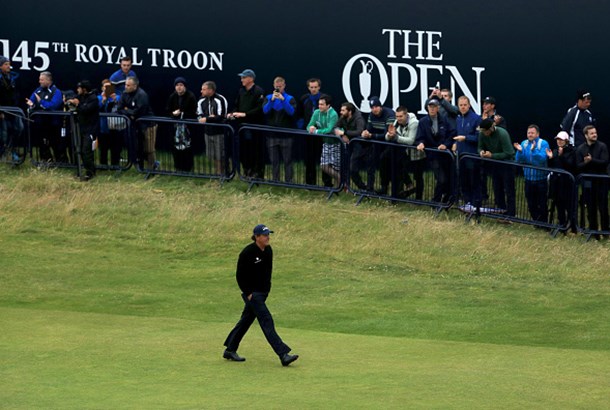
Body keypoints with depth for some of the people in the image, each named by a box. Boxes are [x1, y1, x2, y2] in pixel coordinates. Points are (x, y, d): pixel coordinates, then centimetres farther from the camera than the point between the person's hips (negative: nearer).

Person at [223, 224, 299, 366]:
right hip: (252, 293, -8)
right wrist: (248, 293, -15)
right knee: (266, 320, -13)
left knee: (246, 321, 16)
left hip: (263, 293, 8)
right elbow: (240, 275, -12)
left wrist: (267, 289, 14)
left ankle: (230, 350, 28)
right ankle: (283, 355, -19)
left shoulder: (268, 250, 5)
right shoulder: (248, 252, -17)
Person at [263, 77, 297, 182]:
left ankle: (289, 181, 4)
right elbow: (265, 110, -7)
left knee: (287, 161, 0)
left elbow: (292, 112, -13)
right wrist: (272, 100, -21)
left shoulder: (290, 99, 2)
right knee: (274, 161, 7)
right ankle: (275, 181, 14)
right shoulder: (269, 97, 8)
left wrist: (283, 100, -23)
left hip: (286, 135, -2)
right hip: (272, 135, 2)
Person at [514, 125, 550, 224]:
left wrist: (534, 150, -36)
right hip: (529, 179, 4)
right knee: (531, 204, 11)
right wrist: (520, 151, -19)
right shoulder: (524, 144, 5)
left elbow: (543, 158, -23)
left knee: (542, 204, 1)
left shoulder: (543, 144, -8)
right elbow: (518, 160, 0)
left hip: (541, 179, -4)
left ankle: (543, 223, 12)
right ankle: (536, 222, 25)